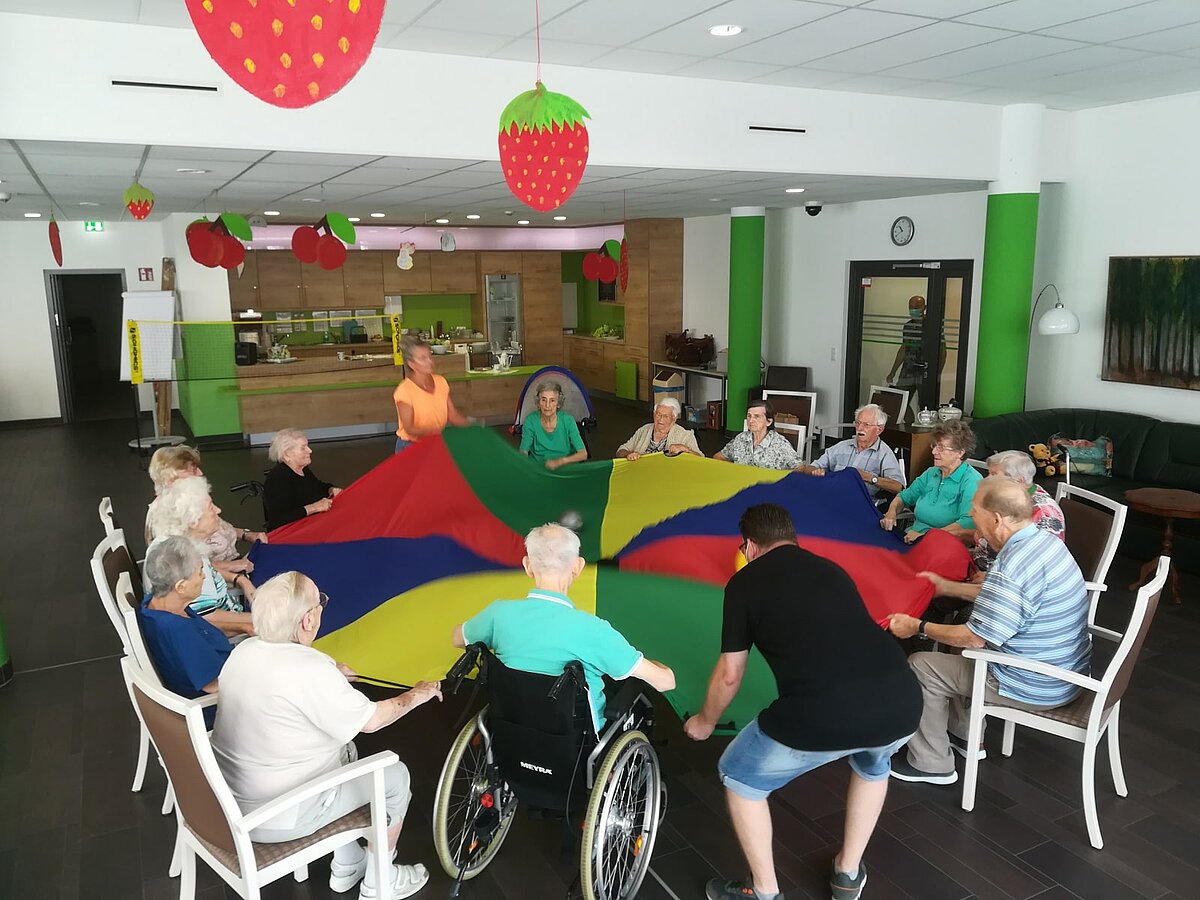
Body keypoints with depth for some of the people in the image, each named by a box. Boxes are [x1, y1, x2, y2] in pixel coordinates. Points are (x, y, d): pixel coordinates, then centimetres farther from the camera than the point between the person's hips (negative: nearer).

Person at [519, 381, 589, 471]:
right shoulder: (531, 420, -8)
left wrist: (560, 461, -26)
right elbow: (523, 452, -6)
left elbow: (583, 454, -11)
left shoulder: (568, 420, -11)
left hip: (566, 468, 1)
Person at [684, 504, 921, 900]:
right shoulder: (831, 570, 27)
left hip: (820, 718, -5)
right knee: (872, 763, 41)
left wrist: (704, 721, 39)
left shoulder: (745, 581, 12)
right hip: (903, 706, 6)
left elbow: (729, 674, 18)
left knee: (739, 777, 24)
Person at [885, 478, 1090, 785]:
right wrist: (949, 587, 18)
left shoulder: (1010, 570, -31)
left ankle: (931, 765, 15)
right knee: (956, 647, 25)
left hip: (1035, 687, -9)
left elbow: (975, 638, -22)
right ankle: (964, 736, 36)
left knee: (920, 666, 1)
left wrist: (918, 627, -9)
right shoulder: (1045, 540, -1)